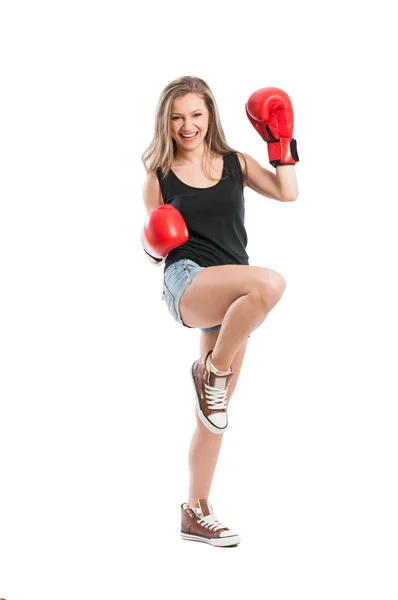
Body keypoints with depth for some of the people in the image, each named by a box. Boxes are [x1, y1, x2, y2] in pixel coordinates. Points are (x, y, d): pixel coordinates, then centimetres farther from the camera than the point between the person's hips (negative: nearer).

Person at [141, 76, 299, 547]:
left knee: (214, 411, 7)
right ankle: (211, 372, -14)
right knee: (270, 283, -35)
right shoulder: (158, 178, 7)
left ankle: (195, 512, 20)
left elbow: (287, 193, 7)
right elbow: (155, 249, 13)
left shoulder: (235, 164, 14)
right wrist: (154, 246, -9)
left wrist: (280, 143, 6)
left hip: (231, 299, 4)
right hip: (187, 282, -4)